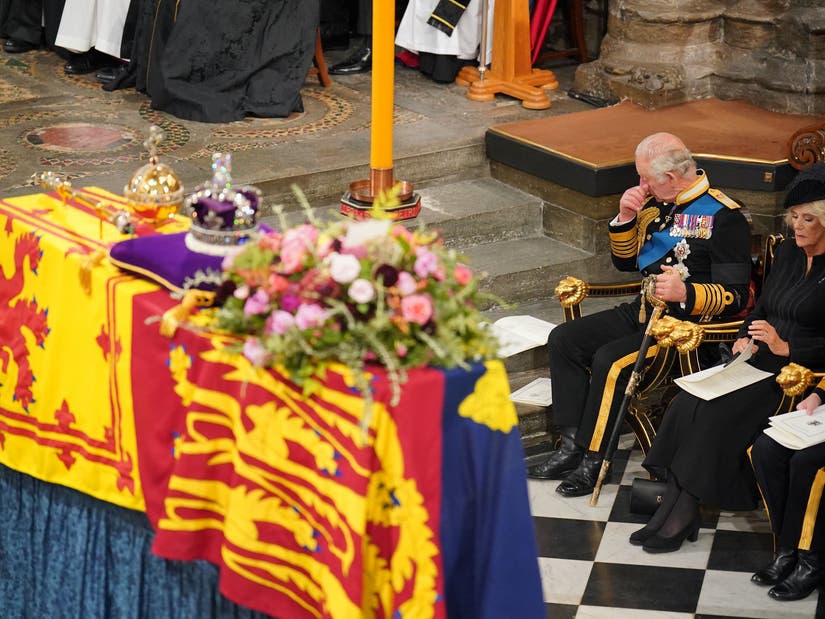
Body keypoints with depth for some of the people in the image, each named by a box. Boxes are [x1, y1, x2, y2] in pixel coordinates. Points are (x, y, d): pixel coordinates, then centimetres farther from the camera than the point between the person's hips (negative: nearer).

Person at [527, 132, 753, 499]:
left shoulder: (724, 217, -13)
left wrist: (686, 293, -32)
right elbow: (625, 262, 21)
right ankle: (572, 444, -8)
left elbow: (735, 295, -16)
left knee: (610, 360, -28)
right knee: (563, 339, -3)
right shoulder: (655, 205, 10)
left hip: (687, 323, -9)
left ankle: (593, 459, -14)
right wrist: (625, 218, 3)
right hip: (644, 311, 9)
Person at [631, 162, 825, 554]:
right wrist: (745, 339, 3)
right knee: (687, 403, -18)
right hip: (760, 361, 7)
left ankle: (682, 514, -19)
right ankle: (675, 507, -19)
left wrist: (786, 346, -20)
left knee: (717, 412, -28)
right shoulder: (788, 253, 16)